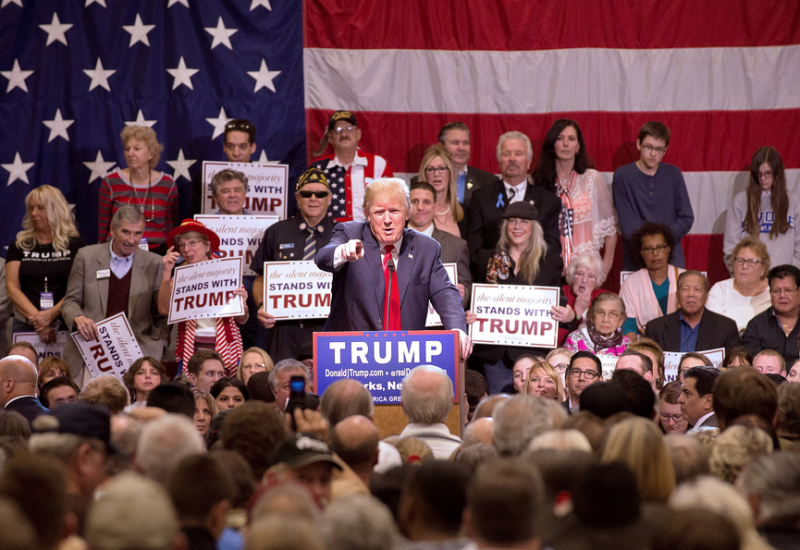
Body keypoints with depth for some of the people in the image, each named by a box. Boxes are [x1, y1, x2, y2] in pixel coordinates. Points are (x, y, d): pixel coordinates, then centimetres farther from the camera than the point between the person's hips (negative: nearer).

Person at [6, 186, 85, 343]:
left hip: (66, 324, -1)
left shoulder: (74, 244, 6)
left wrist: (51, 314, -17)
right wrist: (36, 317, -13)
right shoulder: (19, 245, 11)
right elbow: (12, 288, 2)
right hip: (25, 325, 2)